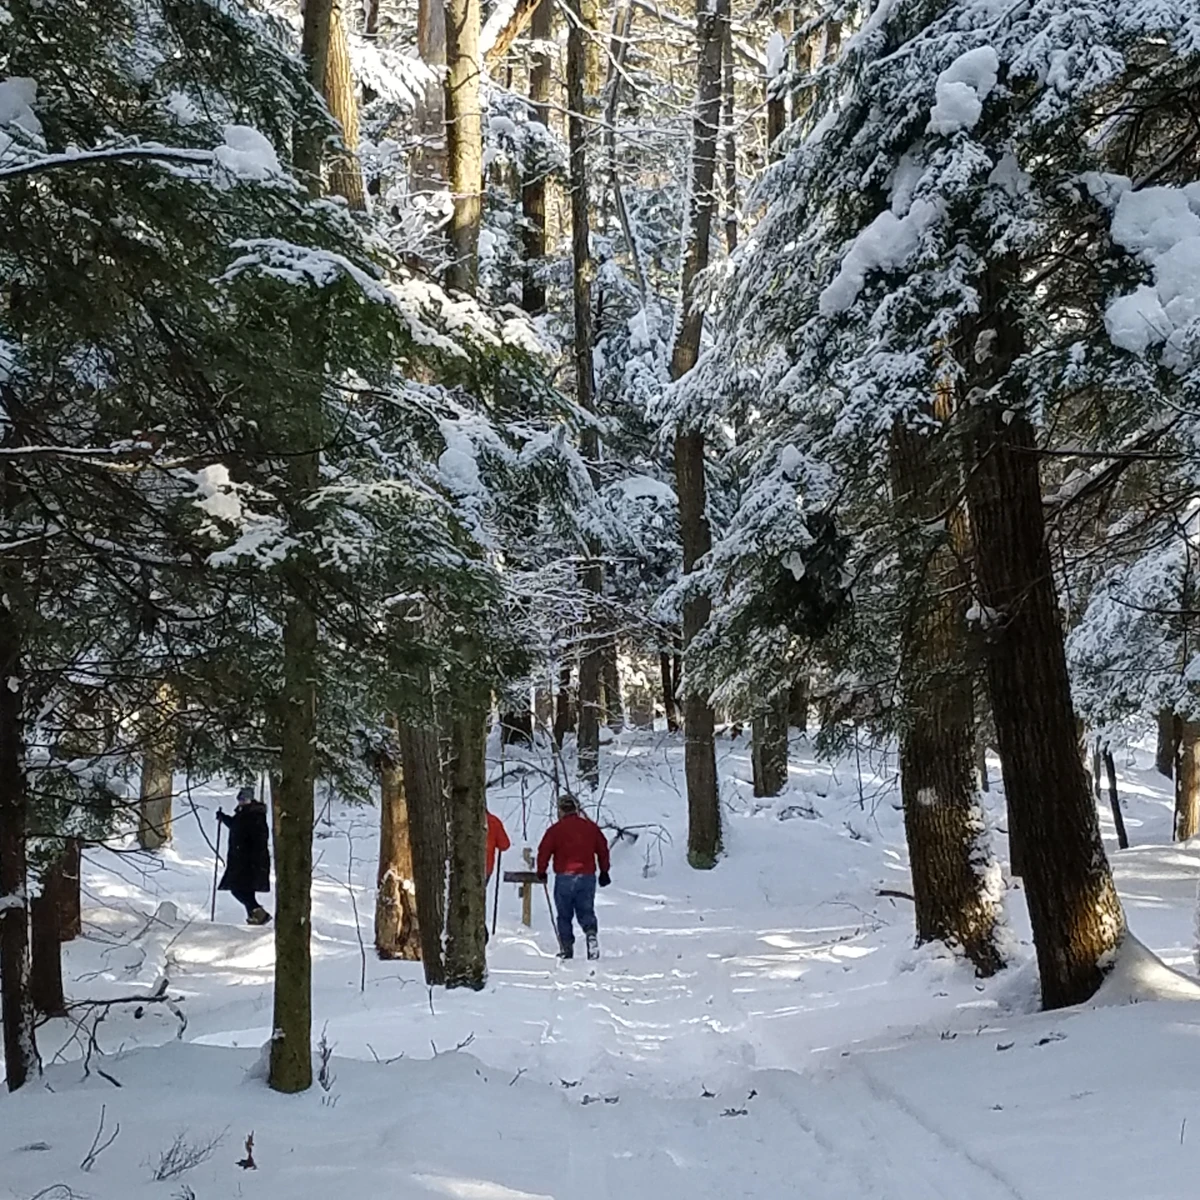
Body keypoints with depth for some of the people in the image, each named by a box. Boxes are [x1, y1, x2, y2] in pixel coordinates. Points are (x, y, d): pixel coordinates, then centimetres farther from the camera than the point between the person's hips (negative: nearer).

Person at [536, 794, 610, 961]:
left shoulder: (556, 829, -4)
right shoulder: (591, 827, 6)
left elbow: (544, 852, -2)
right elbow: (603, 850, 13)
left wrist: (541, 872, 14)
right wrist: (604, 872, 24)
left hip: (564, 878, -2)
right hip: (587, 877, 2)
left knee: (564, 915, 9)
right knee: (586, 912, 11)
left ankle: (566, 949, 9)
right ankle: (591, 932, -18)